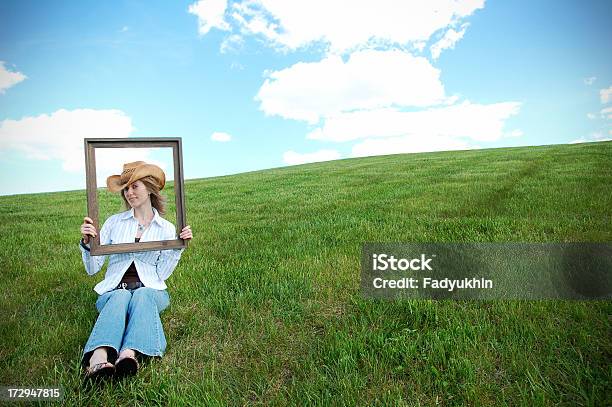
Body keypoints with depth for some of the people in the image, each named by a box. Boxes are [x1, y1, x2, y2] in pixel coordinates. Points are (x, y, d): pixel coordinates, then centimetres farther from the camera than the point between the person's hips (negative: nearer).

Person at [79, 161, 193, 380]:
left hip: (150, 290, 0)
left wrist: (178, 247, -8)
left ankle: (130, 354, -59)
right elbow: (92, 269, 8)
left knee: (143, 296, -36)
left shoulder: (166, 228, 8)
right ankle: (98, 359, -59)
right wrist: (87, 242, -10)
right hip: (114, 290, 0)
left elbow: (162, 274, 2)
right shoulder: (114, 222, 9)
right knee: (120, 297, -36)